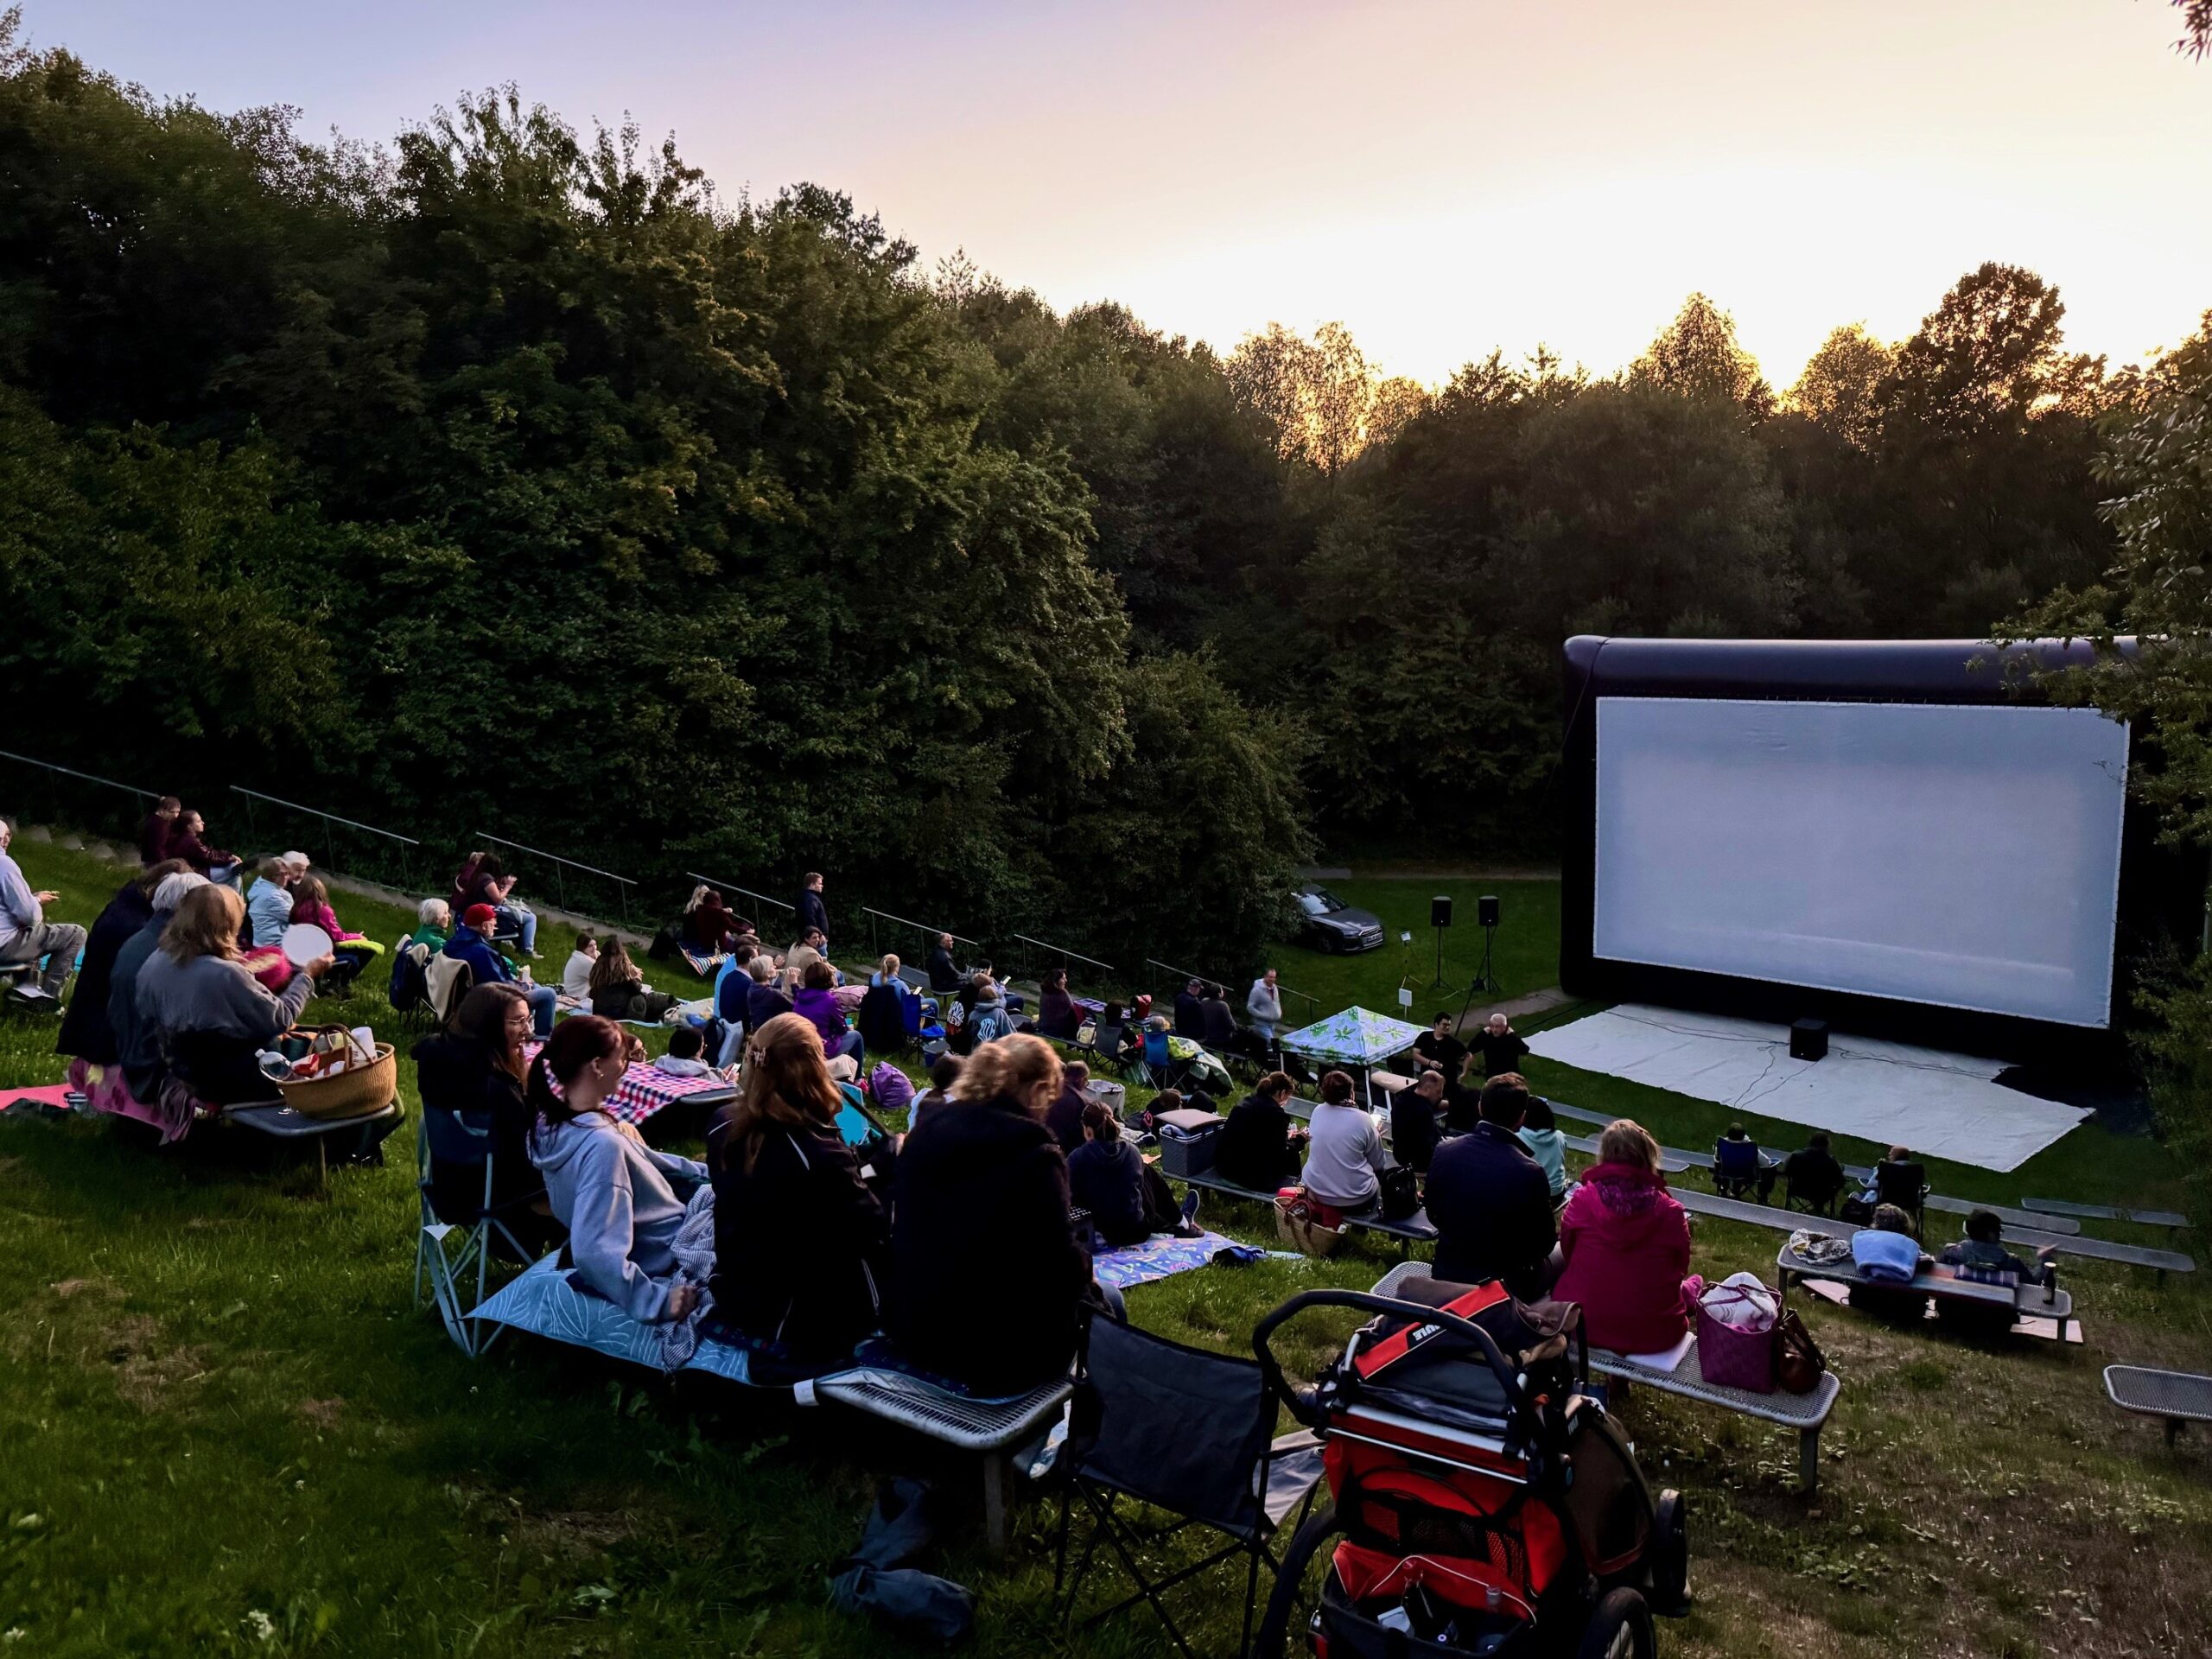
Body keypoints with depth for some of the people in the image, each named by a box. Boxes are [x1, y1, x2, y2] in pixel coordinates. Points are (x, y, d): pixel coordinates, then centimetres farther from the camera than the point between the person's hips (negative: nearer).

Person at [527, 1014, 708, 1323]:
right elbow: (595, 1253, -40)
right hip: (666, 1257, -8)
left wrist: (710, 1173, 13)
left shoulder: (555, 1118, -8)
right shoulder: (601, 1145, -36)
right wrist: (658, 1301, -34)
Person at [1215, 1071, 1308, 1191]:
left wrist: (1286, 1136, 26)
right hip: (1250, 1176, -8)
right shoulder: (1277, 1114, -15)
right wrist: (1298, 1141, 8)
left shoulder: (1246, 1101, 7)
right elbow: (1280, 1156, -8)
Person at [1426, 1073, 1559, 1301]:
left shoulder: (1444, 1152, -13)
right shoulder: (1530, 1173, -26)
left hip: (1448, 1274, 5)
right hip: (1504, 1284, -5)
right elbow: (1543, 1243, -11)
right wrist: (1558, 1233, 11)